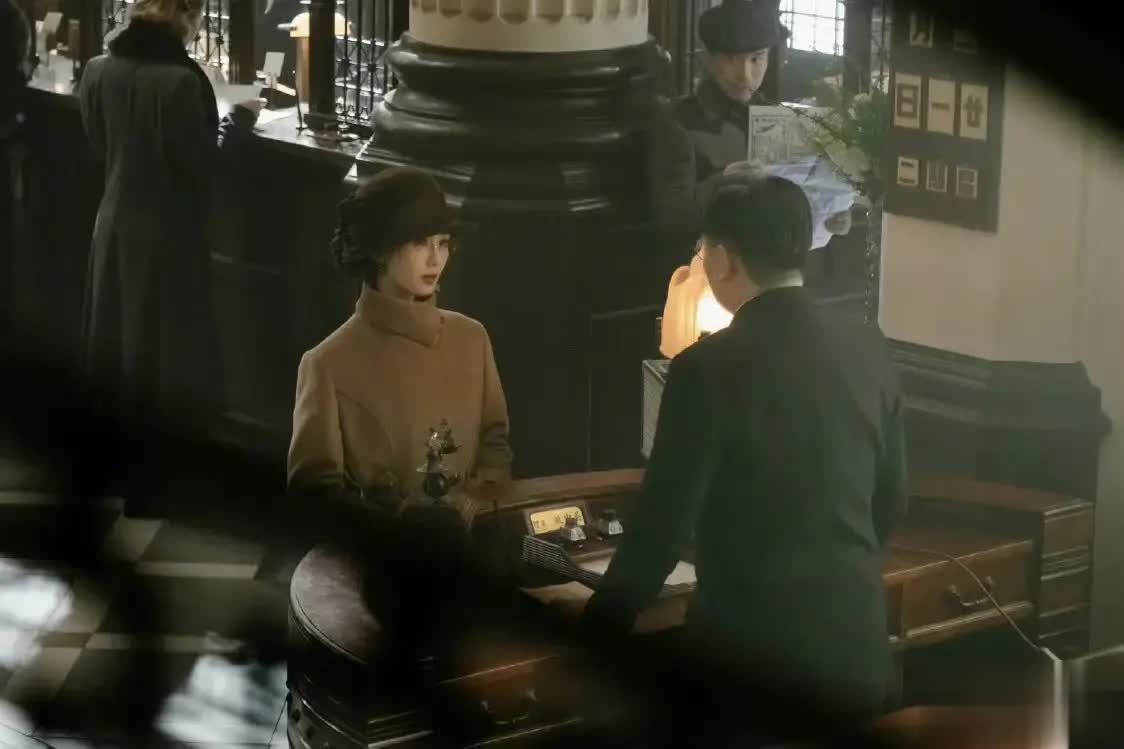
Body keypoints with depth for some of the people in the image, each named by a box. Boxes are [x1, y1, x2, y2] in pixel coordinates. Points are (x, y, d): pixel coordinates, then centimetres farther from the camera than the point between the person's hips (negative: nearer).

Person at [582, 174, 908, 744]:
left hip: (756, 649, -6)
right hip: (856, 643, 6)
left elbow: (663, 523, -13)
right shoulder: (867, 349, 3)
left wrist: (598, 630, 0)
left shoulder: (711, 367, -15)